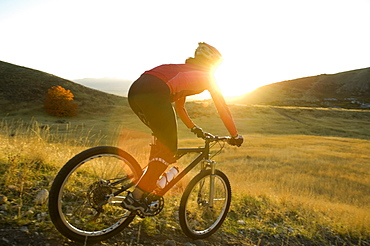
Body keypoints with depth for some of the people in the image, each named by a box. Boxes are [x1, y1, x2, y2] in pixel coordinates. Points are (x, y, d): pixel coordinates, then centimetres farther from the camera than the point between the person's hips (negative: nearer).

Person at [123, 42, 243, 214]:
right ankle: (135, 198, 1)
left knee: (162, 137, 28)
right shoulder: (206, 76, 18)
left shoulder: (183, 70, 37)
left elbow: (179, 107, 43)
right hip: (154, 94, -8)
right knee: (169, 150, 3)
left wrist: (194, 128, 50)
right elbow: (223, 108, 20)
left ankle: (150, 181, 26)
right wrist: (235, 135, 29)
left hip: (135, 90, 9)